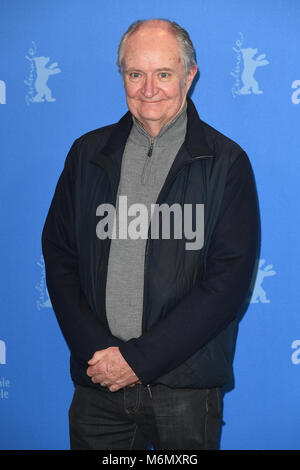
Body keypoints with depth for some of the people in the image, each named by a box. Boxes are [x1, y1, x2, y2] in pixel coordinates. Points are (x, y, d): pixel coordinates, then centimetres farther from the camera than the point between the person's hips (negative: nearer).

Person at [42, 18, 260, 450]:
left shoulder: (226, 162, -3)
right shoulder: (88, 153, 8)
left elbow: (231, 280, -9)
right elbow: (58, 257, 6)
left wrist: (139, 359, -13)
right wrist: (96, 350, -8)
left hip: (185, 385, -2)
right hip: (99, 383, 3)